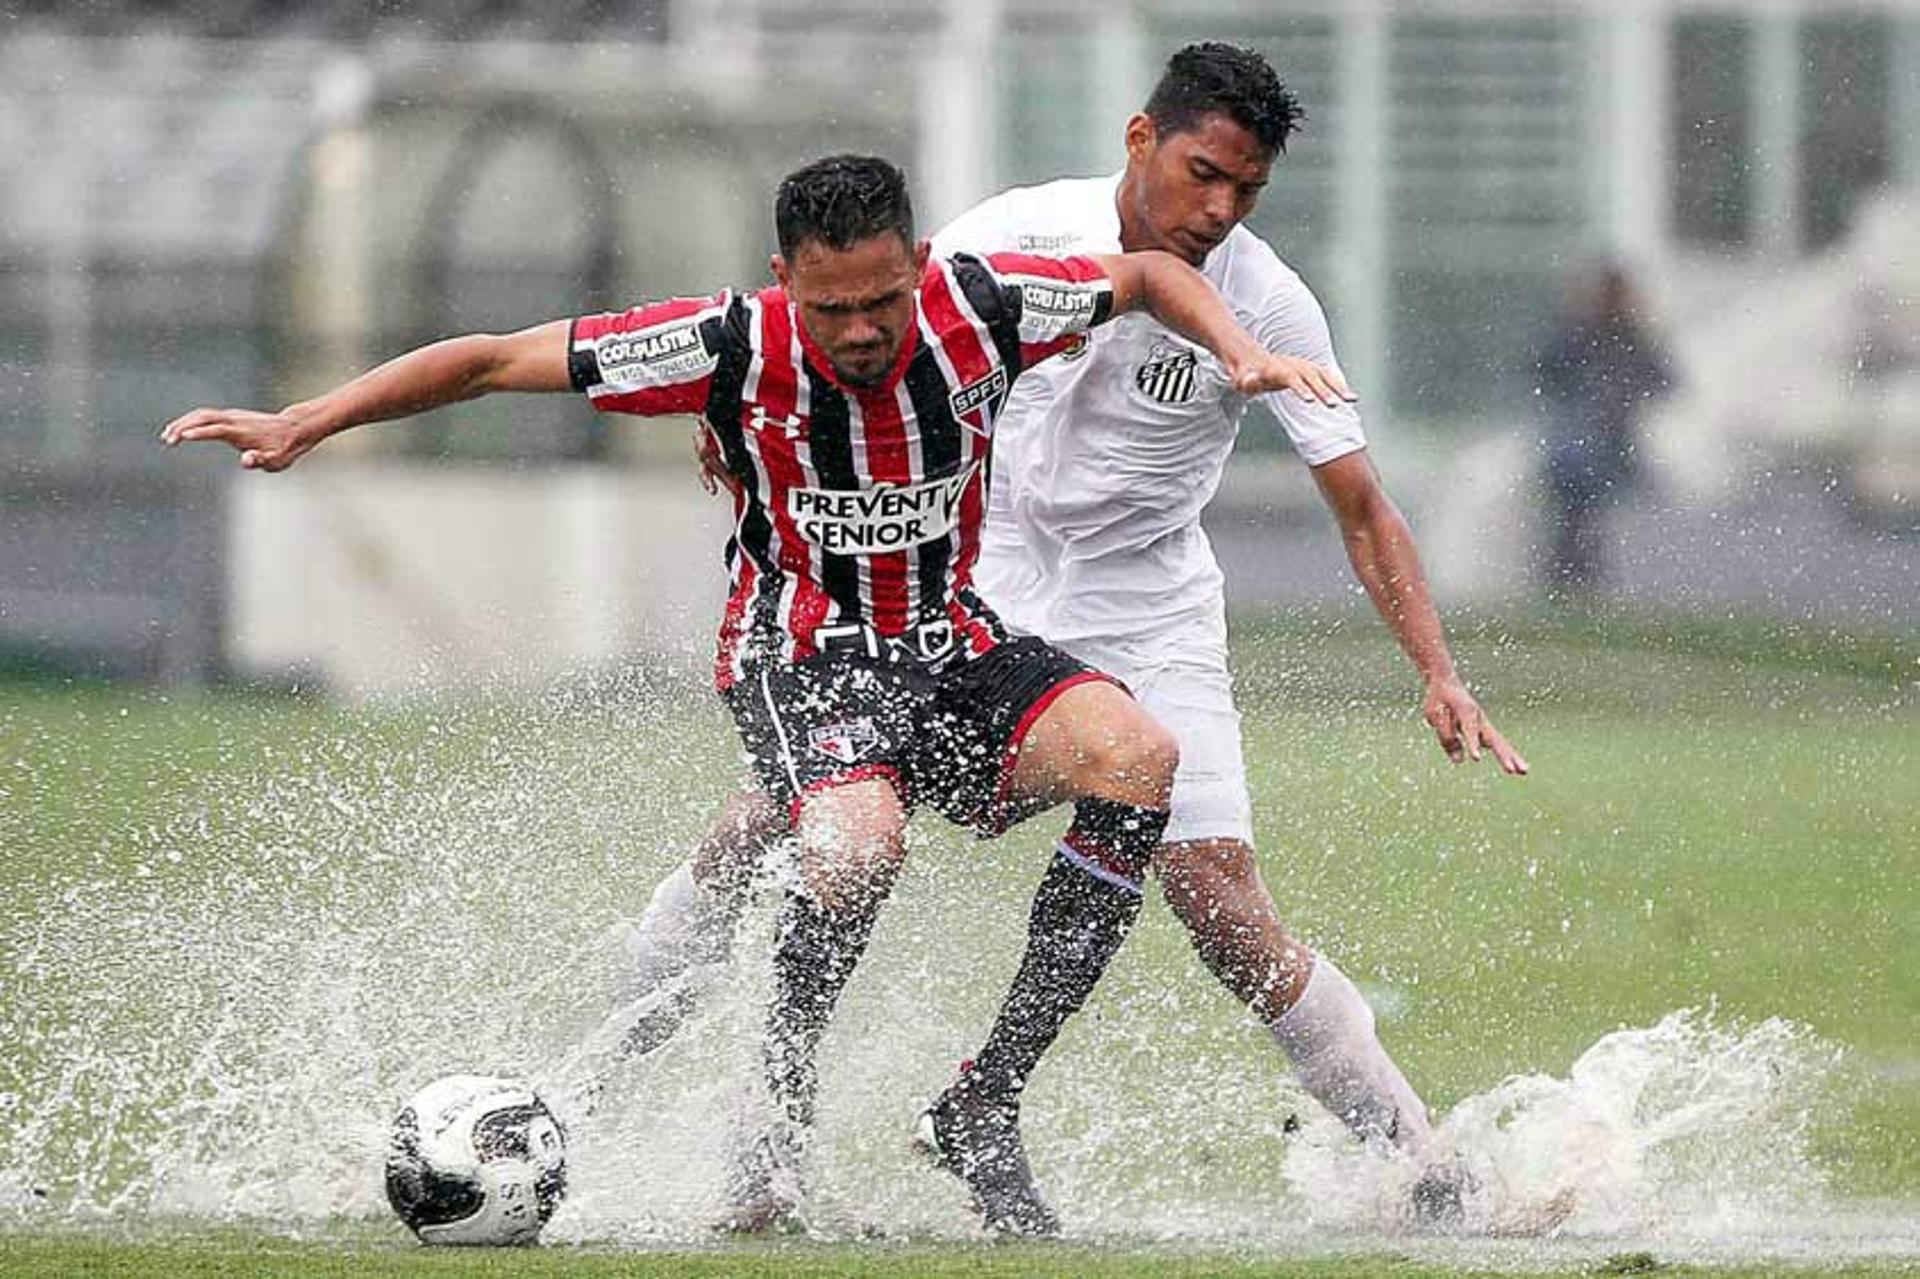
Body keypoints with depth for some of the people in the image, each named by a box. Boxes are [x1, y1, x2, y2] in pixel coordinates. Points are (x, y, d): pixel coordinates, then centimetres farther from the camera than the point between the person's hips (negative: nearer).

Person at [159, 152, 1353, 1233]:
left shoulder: (979, 309, -12)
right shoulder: (735, 347, -18)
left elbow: (1150, 272, 8)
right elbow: (495, 359, -11)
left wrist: (1244, 352, -10)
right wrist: (303, 424, -13)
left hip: (956, 648, 4)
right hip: (803, 657, -4)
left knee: (1140, 757, -25)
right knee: (859, 844, -37)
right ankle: (784, 1114, -15)